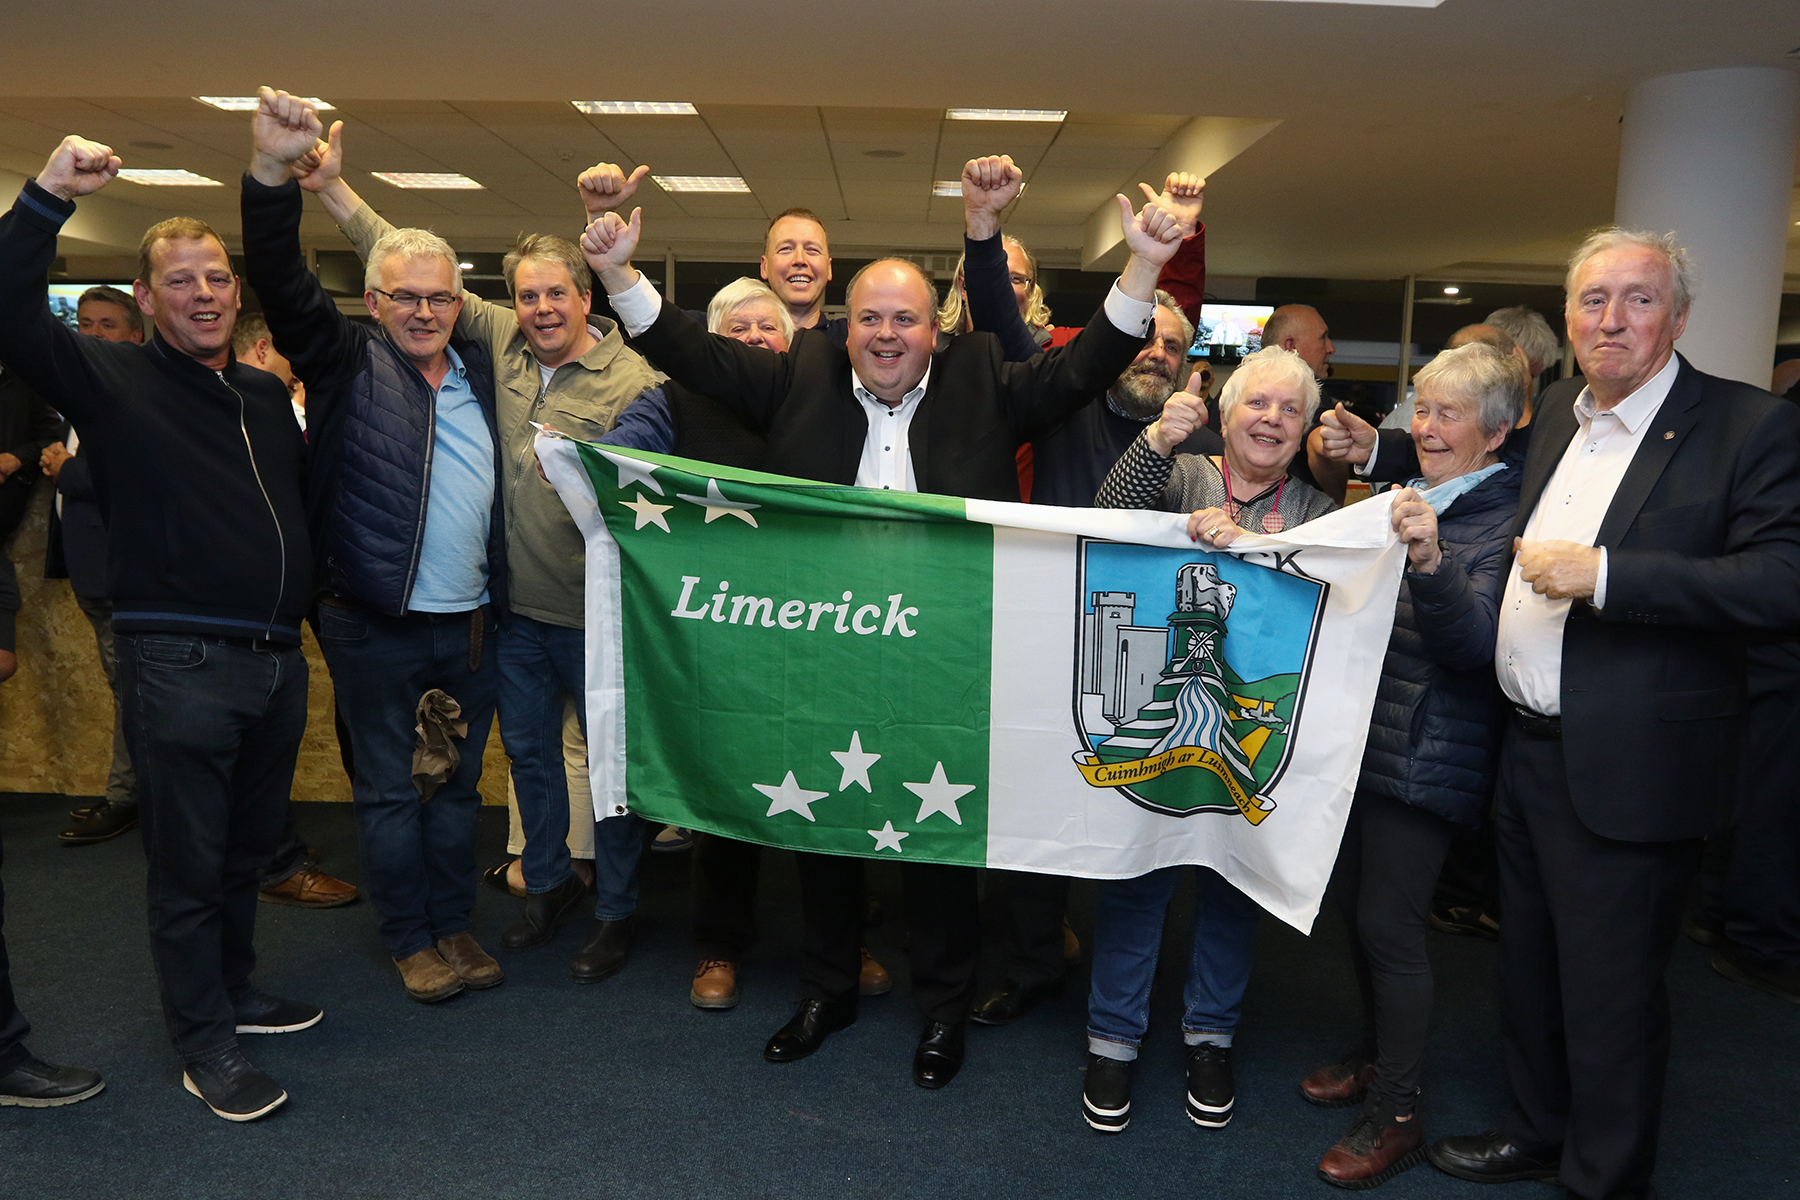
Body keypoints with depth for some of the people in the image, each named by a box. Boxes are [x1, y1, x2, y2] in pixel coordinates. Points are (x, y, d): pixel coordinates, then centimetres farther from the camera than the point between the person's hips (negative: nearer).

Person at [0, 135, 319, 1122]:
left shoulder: (268, 393, 13)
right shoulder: (114, 381, -2)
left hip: (277, 659, 6)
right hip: (180, 663, -5)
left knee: (246, 849, 19)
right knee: (188, 864, 5)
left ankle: (233, 991, 38)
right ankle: (203, 1040, 20)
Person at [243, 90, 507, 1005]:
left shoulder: (480, 371, 10)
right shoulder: (347, 362, -2)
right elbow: (282, 281, -14)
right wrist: (271, 172, -29)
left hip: (472, 624, 4)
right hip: (376, 627, -3)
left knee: (457, 784, 15)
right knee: (389, 790, 9)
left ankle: (455, 924, 30)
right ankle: (409, 939, 25)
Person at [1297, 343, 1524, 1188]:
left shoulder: (1503, 521, -10)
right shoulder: (1403, 501, 11)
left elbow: (1475, 645, -21)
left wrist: (1431, 563, -38)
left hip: (1426, 759, -7)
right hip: (1361, 738, 7)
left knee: (1389, 924, -3)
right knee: (1354, 904, 16)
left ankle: (1396, 1113, 13)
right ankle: (1375, 1058, 36)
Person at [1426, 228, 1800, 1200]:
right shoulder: (1555, 413, 10)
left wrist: (1605, 574, -28)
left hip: (1625, 769, -7)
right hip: (1526, 747, 7)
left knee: (1610, 995, 7)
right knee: (1528, 965, 21)